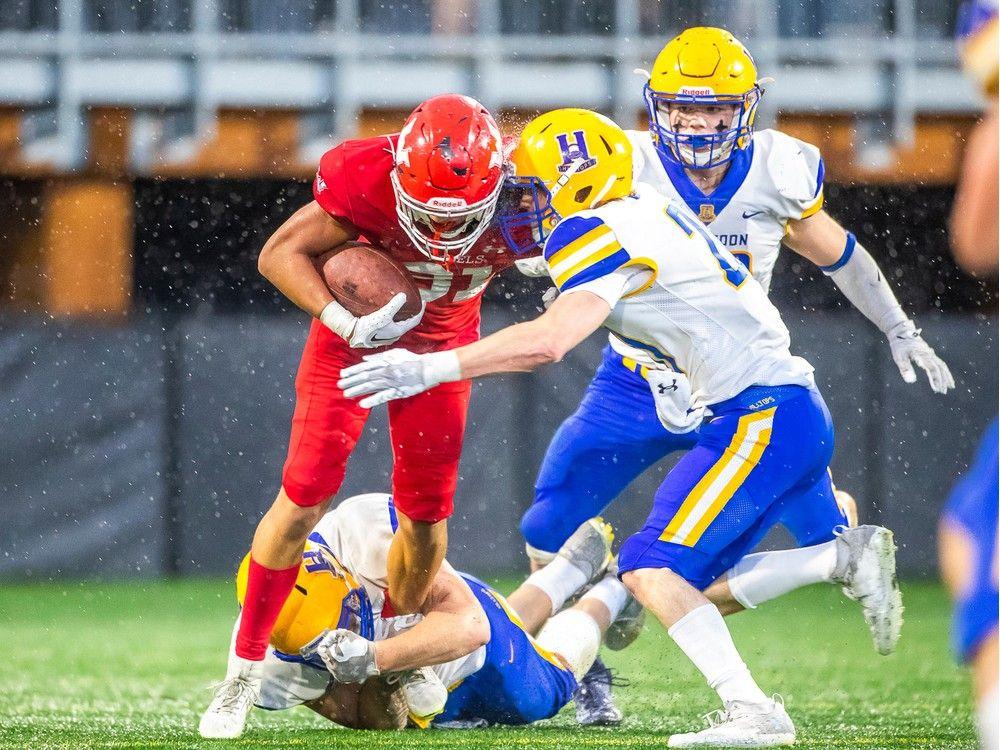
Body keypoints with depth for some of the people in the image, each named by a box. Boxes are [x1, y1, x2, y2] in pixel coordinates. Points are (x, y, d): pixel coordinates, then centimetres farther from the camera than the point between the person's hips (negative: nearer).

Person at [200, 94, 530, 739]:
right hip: (355, 329, -2)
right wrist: (345, 323, -36)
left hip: (443, 344, 2)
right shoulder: (367, 180, -36)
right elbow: (281, 254, -23)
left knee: (427, 513, 2)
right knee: (307, 493, -8)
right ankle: (246, 667, 5)